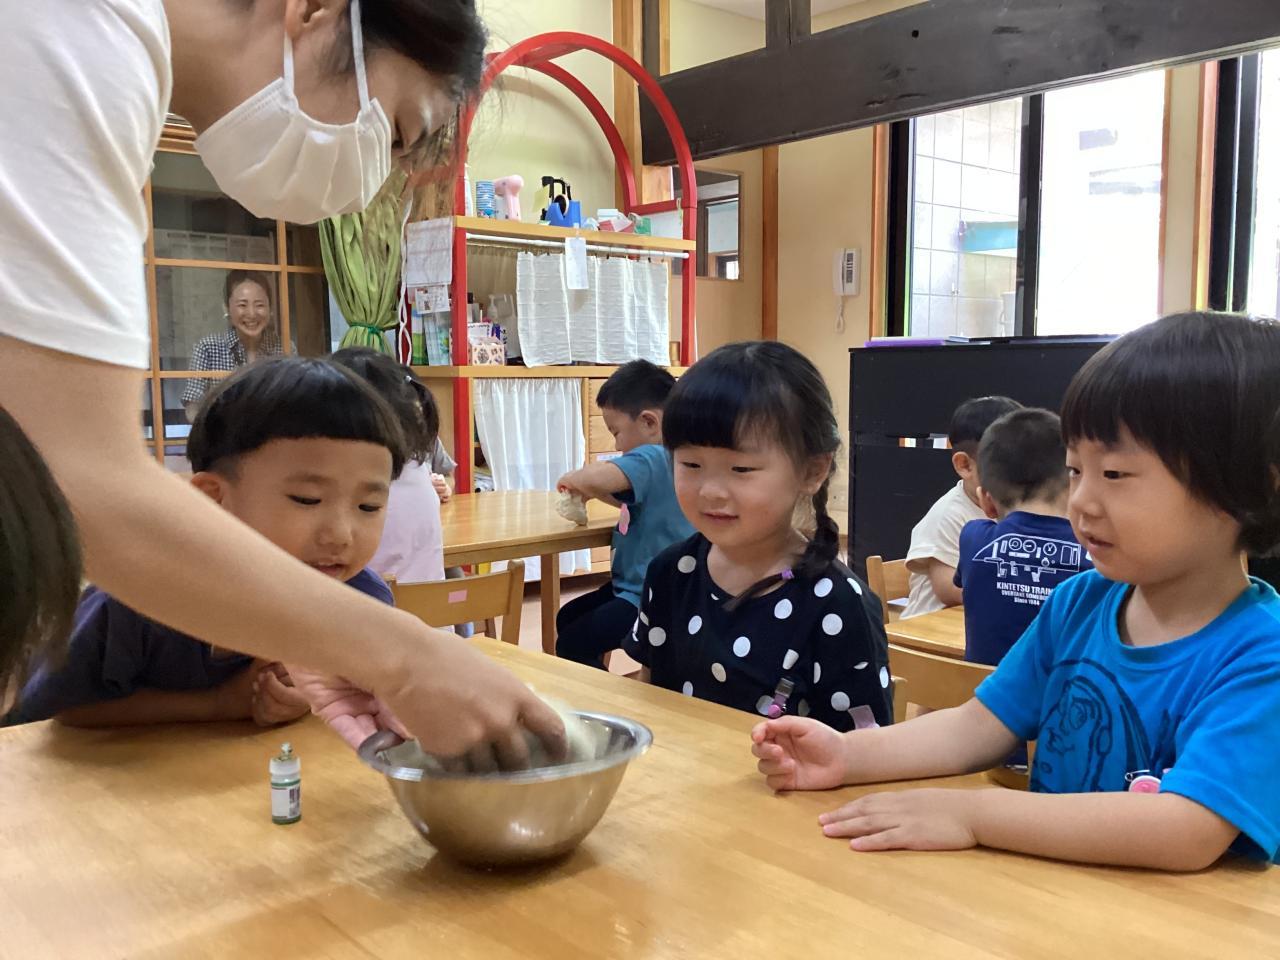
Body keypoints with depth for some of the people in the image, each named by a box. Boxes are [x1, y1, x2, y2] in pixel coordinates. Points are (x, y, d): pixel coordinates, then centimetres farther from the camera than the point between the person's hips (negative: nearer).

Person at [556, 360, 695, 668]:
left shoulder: (651, 459, -25)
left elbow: (596, 477, -42)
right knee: (567, 618, 24)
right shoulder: (665, 459, 7)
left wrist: (573, 479, -19)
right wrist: (591, 491, 6)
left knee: (570, 647, -9)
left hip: (648, 599, -12)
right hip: (637, 586, 12)